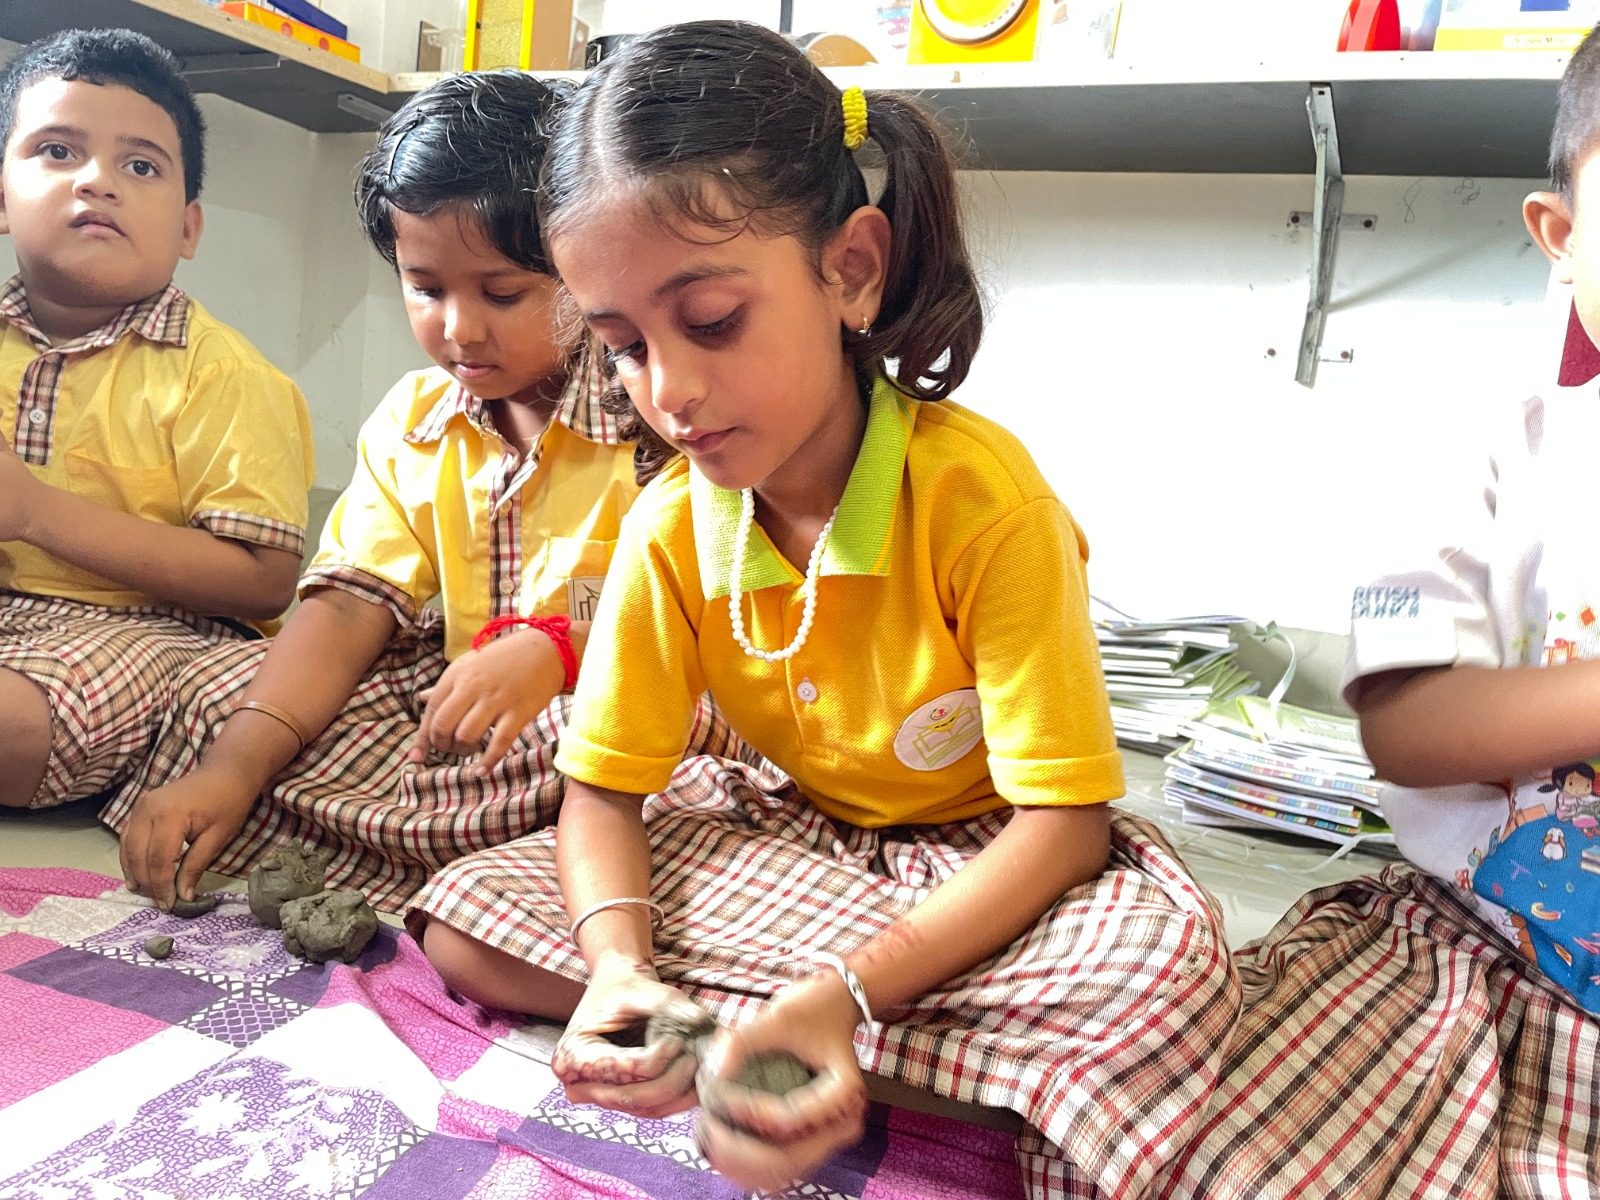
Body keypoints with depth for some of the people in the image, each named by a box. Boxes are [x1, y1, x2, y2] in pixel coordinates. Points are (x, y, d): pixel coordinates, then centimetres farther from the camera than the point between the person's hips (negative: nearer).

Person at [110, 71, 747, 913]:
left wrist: (555, 647, -35)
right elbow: (351, 606, -2)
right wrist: (233, 766, -14)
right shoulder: (410, 422, 7)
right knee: (219, 691, -6)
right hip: (447, 695, 5)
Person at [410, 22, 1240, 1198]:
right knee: (465, 917, -11)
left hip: (989, 859, -4)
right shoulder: (670, 528, -12)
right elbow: (603, 790, -6)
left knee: (1161, 959, -38)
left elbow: (1064, 821, -25)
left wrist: (847, 989, -37)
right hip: (798, 837, 5)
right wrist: (619, 960, -27)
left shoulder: (983, 496, -26)